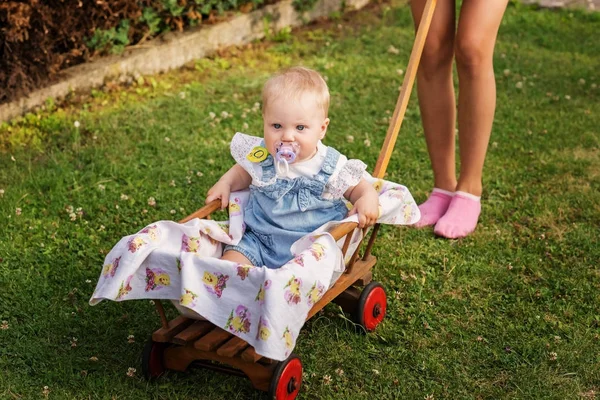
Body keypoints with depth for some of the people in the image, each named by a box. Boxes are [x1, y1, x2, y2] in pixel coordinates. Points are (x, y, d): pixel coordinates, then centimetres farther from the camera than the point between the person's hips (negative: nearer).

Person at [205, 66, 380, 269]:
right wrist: (225, 183, 4)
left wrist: (368, 198, -17)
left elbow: (357, 187, 5)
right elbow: (243, 172, 22)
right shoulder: (260, 156, -1)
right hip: (258, 241, 3)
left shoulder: (331, 168, -9)